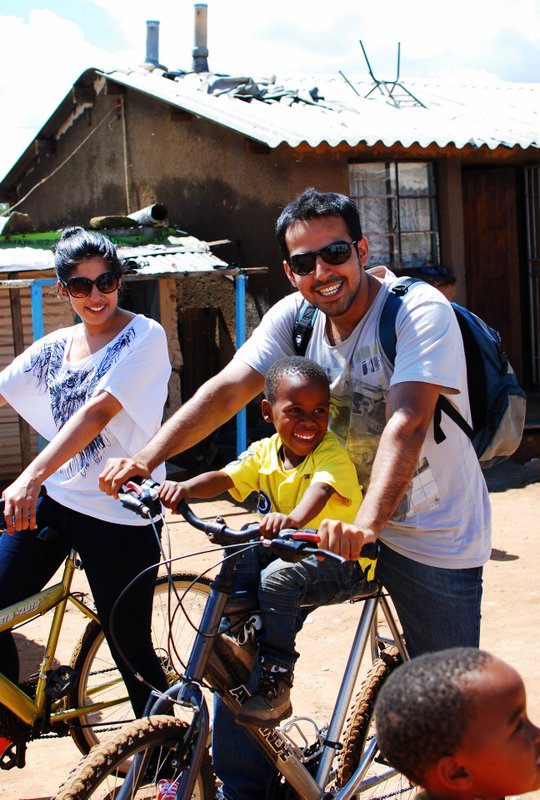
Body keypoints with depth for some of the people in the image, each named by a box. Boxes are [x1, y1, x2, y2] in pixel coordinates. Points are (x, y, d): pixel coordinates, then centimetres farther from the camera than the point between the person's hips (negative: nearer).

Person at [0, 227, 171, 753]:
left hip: (117, 514, -5)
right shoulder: (54, 347, 9)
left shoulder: (144, 335, -9)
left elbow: (97, 411, -22)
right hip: (51, 499, 6)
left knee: (130, 649, 0)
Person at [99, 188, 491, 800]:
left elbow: (408, 421, -35)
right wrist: (145, 458, -31)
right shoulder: (294, 316, -4)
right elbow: (228, 386, -15)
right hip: (338, 516, 5)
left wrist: (366, 522, -50)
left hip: (432, 535, -4)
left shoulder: (420, 311, -20)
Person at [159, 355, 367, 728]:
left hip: (342, 562, -6)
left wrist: (295, 518, -60)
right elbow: (224, 477, -13)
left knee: (278, 577, -31)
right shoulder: (265, 452, -1)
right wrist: (185, 487, -34)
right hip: (288, 551, 6)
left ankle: (275, 683, -21)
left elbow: (321, 489, -39)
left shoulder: (332, 453, -18)